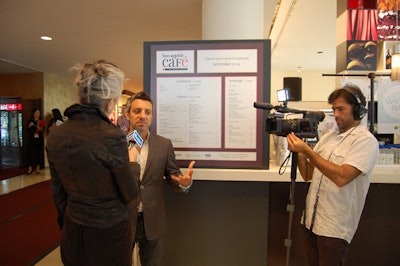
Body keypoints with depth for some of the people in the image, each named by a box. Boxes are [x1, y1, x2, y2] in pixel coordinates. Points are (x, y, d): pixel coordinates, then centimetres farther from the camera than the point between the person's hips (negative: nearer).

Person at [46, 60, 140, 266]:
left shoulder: (55, 136, -6)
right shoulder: (112, 137, -25)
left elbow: (58, 191, 6)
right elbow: (130, 195, -15)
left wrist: (66, 222, 20)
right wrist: (132, 162, 1)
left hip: (72, 231, 6)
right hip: (110, 230, -5)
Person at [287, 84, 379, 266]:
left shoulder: (366, 140, -10)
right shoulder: (328, 137, 9)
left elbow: (341, 177, -25)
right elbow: (308, 175, 8)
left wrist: (306, 150, -23)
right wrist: (299, 153, -9)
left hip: (334, 229, -6)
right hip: (311, 220, 6)